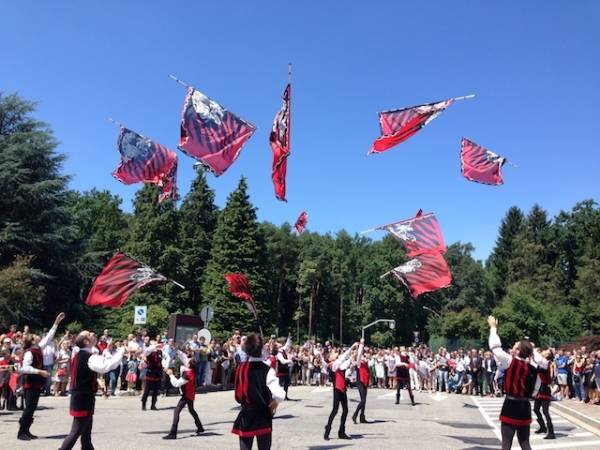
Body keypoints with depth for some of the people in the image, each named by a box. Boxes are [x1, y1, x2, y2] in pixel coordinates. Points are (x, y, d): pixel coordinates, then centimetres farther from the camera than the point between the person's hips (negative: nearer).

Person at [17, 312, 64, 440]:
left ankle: (26, 431, 17)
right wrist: (40, 371, -29)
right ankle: (21, 432, -1)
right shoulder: (29, 352, -15)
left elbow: (49, 337, 14)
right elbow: (25, 368, -25)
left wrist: (56, 323, 15)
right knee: (29, 408, -7)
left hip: (37, 383, 9)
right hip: (30, 384, -9)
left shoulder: (39, 349, 9)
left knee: (32, 408, 11)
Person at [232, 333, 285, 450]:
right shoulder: (267, 370, -16)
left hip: (245, 415, 3)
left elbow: (238, 396, 9)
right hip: (263, 417, -3)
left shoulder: (241, 368, -1)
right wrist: (276, 401, -5)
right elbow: (279, 394, -25)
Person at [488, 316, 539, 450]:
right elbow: (534, 391, 9)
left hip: (510, 406, -5)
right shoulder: (533, 370, 1)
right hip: (525, 408, 5)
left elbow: (495, 347, -6)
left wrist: (493, 327, 5)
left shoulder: (511, 362, -13)